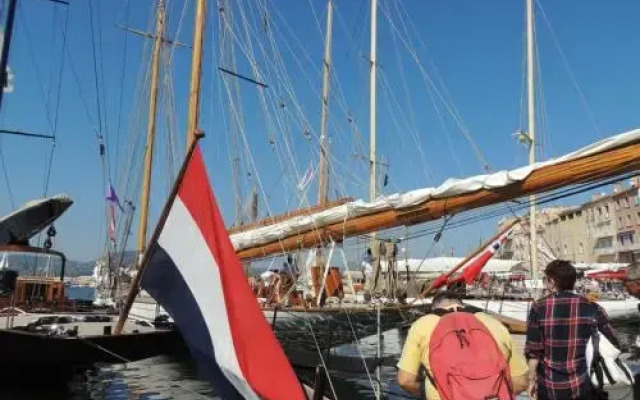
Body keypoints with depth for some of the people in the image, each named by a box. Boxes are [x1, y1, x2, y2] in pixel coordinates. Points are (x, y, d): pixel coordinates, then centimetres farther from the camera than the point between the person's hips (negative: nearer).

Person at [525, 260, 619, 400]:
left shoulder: (538, 309, -9)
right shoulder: (592, 309, -6)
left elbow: (533, 351, -9)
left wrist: (533, 380, 3)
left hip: (549, 387, 0)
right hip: (583, 386, 1)